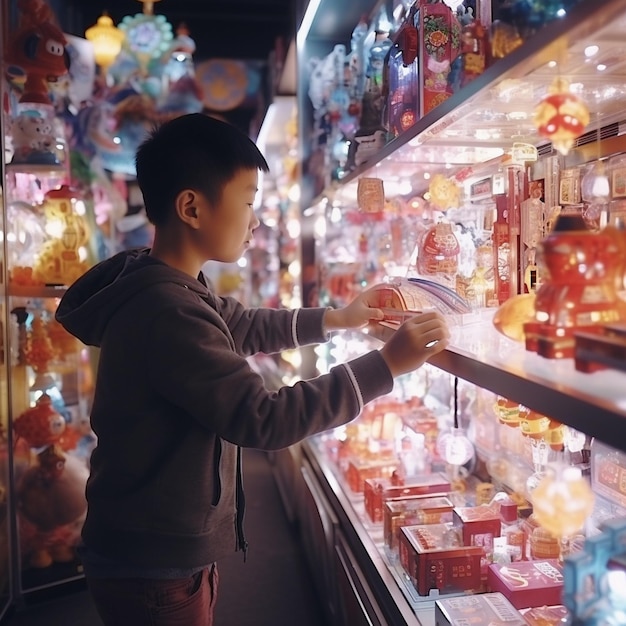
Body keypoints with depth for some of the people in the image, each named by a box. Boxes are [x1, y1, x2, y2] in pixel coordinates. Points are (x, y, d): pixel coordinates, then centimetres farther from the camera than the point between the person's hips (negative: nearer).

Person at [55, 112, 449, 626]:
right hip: (153, 569, -9)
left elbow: (244, 327, 20)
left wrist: (335, 319, 15)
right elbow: (264, 419, -30)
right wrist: (386, 365, -26)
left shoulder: (167, 289, 4)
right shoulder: (166, 311, -29)